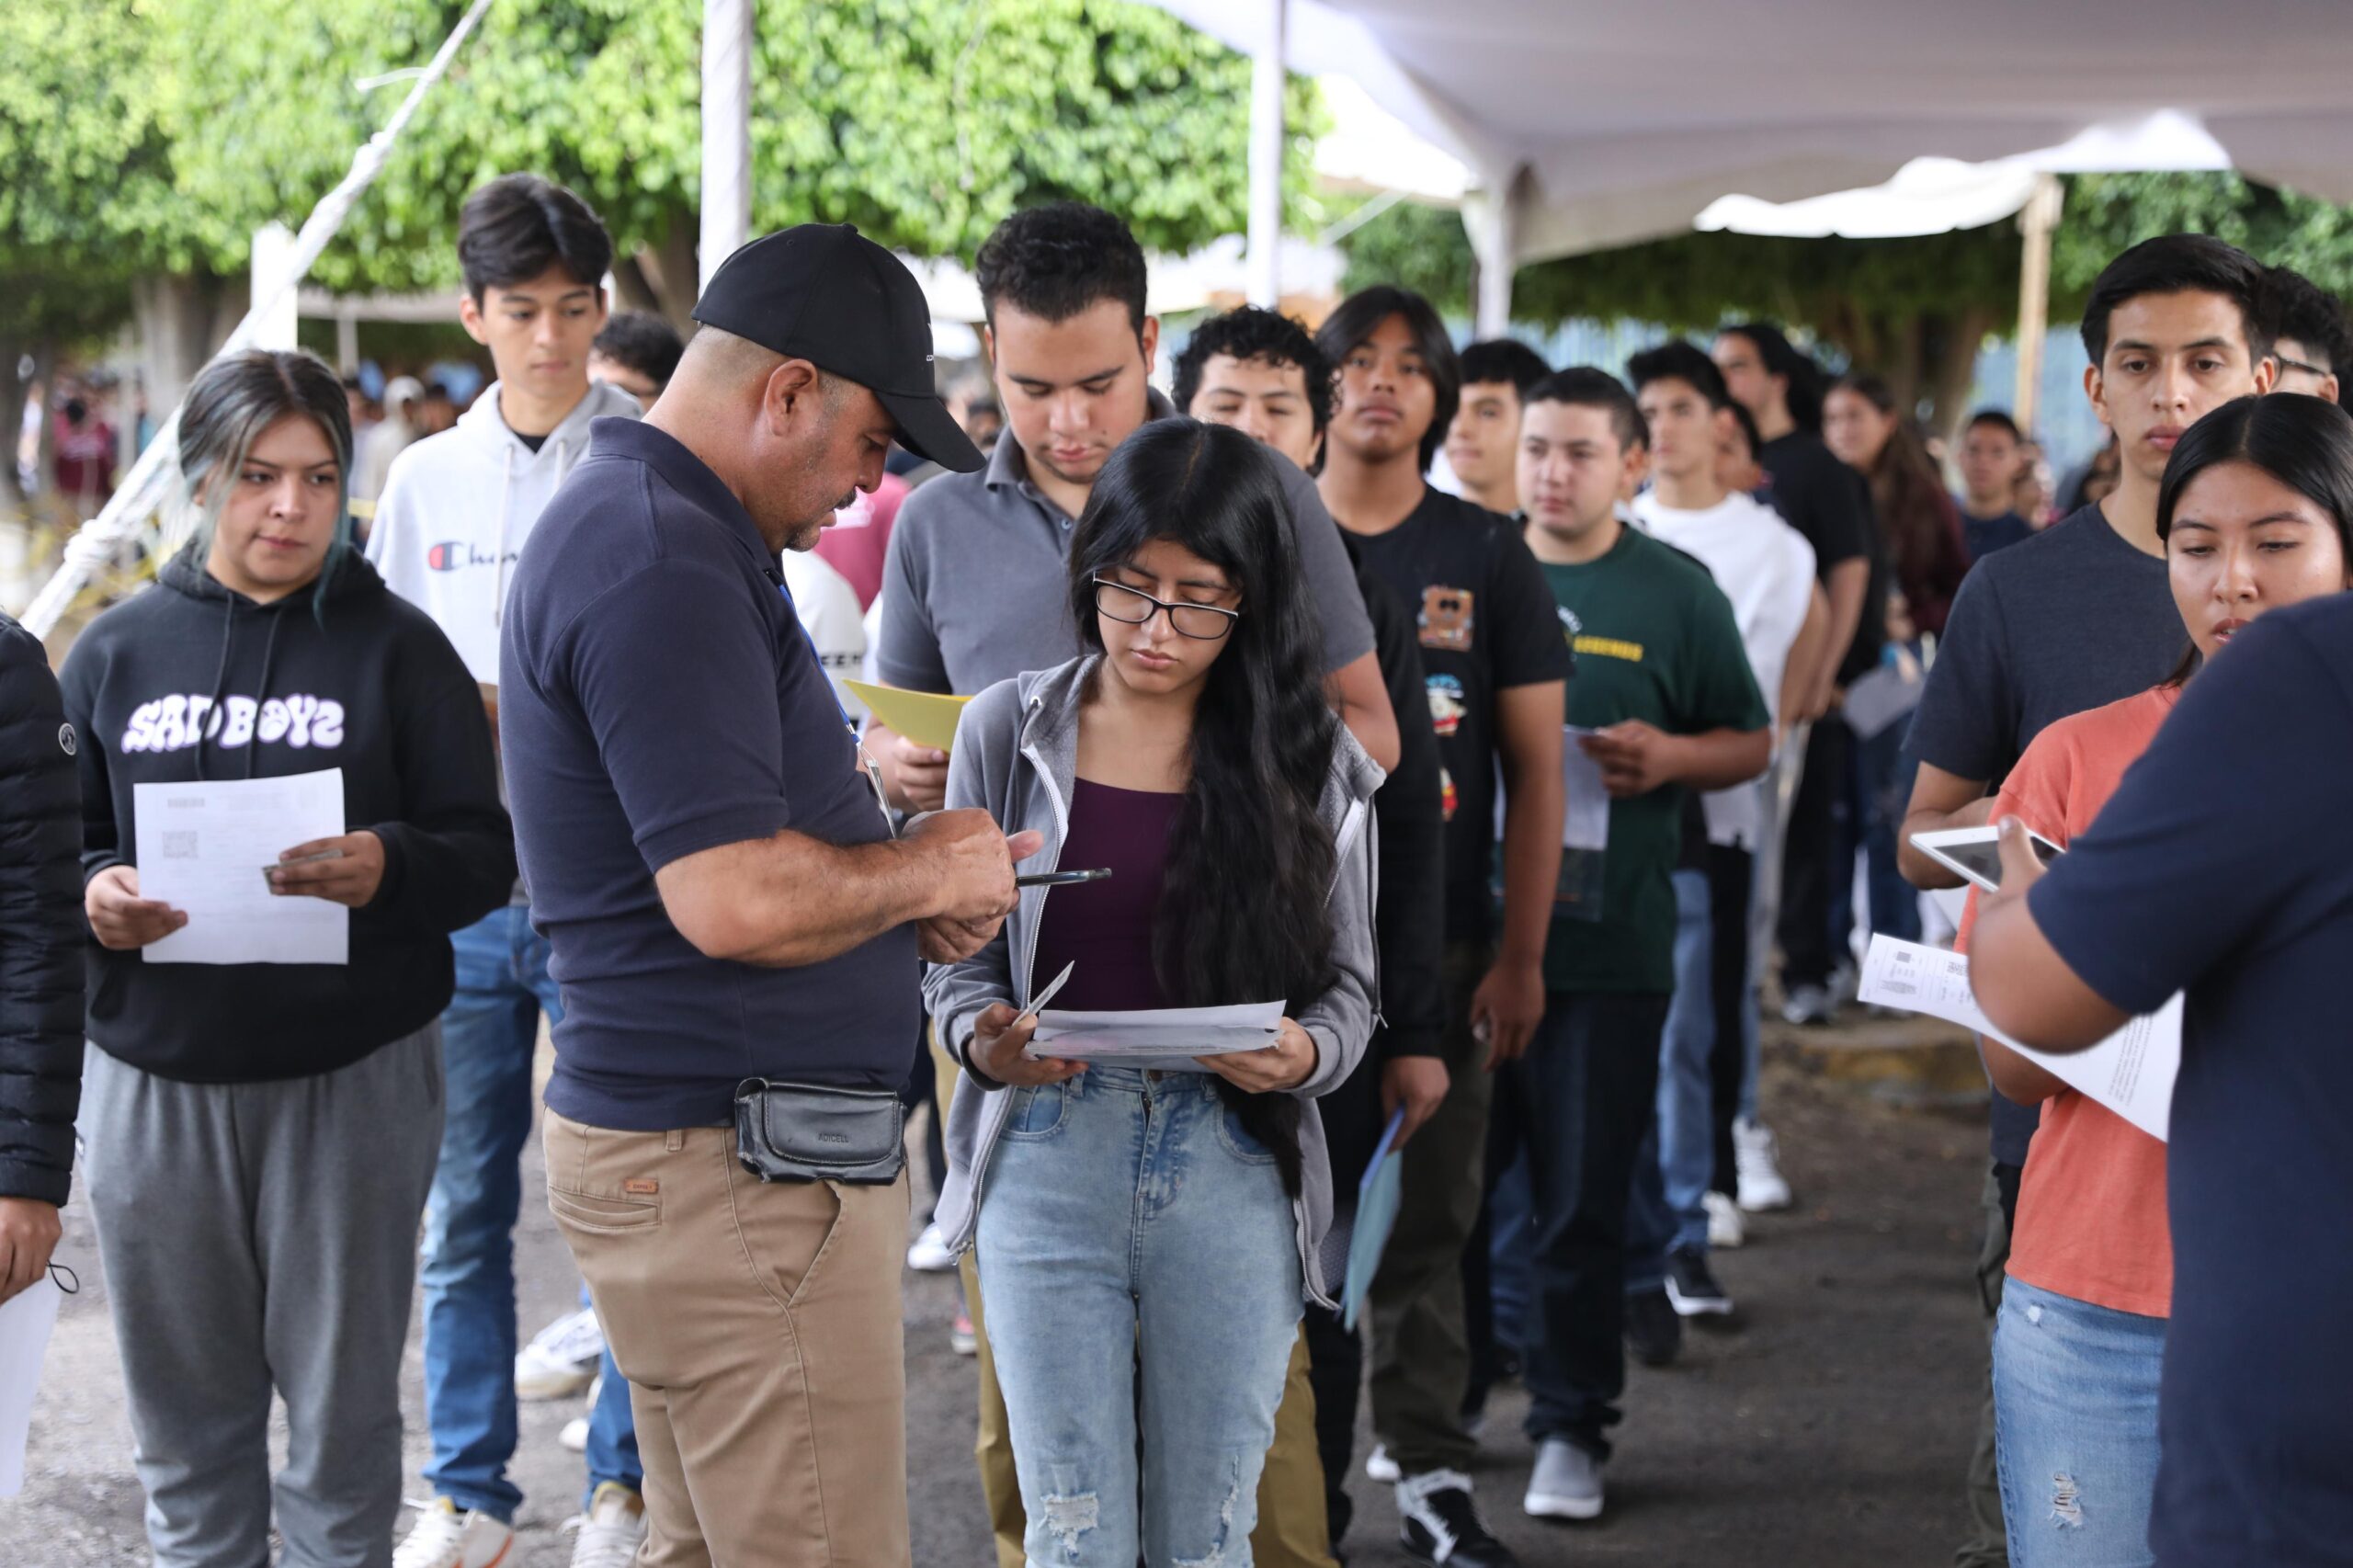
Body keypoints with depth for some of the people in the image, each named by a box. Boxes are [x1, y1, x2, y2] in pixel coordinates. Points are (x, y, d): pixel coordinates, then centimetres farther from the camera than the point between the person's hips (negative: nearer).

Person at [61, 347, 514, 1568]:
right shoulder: (117, 650, 8)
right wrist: (91, 898, -13)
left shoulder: (396, 645, 3)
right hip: (155, 1074, 2)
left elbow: (485, 857, -2)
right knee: (185, 1413, 9)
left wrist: (389, 870, -23)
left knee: (341, 1412, 5)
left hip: (355, 1076, -2)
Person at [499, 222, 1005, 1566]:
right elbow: (733, 899, -27)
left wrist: (903, 890, 9)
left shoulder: (643, 526, 16)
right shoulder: (663, 569, -19)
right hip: (735, 1166, -11)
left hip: (690, 1140, 11)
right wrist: (923, 870, -9)